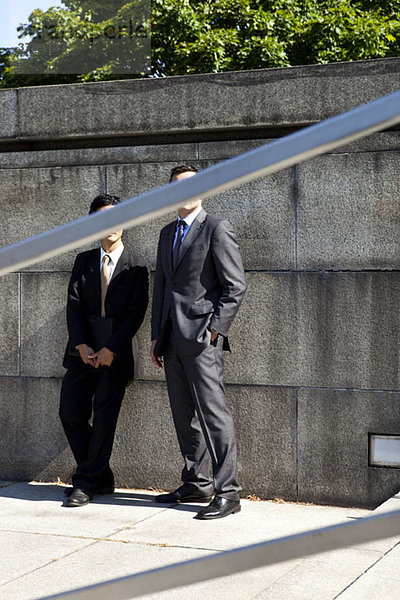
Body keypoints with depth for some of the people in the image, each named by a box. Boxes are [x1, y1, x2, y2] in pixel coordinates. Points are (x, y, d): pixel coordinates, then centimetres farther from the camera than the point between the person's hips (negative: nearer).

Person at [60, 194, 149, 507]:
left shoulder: (136, 267, 1)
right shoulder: (84, 261, 12)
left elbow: (136, 314, -6)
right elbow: (74, 305, 4)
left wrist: (111, 349, -15)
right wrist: (81, 345, -10)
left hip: (115, 351, -4)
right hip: (83, 349, 4)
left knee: (104, 417, -4)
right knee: (71, 413, 2)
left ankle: (86, 483, 5)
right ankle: (102, 478, 15)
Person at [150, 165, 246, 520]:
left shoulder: (217, 230, -4)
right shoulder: (168, 234, 19)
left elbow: (236, 287, -9)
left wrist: (213, 330, -13)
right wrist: (157, 336, 16)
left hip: (201, 335, -8)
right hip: (172, 337, 8)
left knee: (213, 413, -9)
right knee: (184, 415, 11)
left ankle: (227, 493, -7)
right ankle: (197, 484, 20)